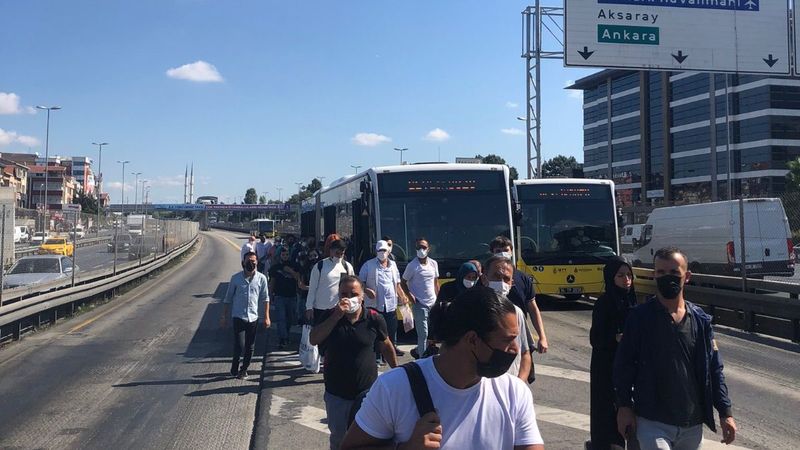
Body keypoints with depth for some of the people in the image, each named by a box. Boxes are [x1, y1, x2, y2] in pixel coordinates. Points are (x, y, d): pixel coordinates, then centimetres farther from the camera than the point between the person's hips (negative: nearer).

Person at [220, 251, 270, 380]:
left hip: (253, 317, 2)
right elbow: (228, 299, 4)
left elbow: (265, 298, 6)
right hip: (239, 316, -2)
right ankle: (234, 368, 16)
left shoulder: (261, 278, -2)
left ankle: (243, 370, 27)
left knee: (250, 347, 8)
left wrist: (266, 317, 3)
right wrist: (224, 317, 5)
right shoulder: (236, 278, -4)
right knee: (240, 345, -9)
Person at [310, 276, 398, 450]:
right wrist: (336, 316, -23)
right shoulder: (329, 316, -4)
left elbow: (386, 346, 7)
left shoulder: (374, 318, -8)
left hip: (367, 392, -1)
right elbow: (313, 340, -18)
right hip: (336, 394, 1)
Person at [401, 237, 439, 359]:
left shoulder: (433, 264, 7)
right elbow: (403, 283, -2)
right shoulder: (412, 266, -8)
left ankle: (418, 351, 31)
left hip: (433, 303, 6)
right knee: (423, 334, -6)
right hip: (420, 305, -6)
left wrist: (438, 299, 10)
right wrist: (411, 296, -14)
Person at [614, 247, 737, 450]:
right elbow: (623, 364, -3)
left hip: (692, 425, 4)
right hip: (653, 423, -4)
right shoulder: (639, 317, -4)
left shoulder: (701, 320, 5)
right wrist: (624, 406, -6)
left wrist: (725, 412, 5)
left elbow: (714, 369, 9)